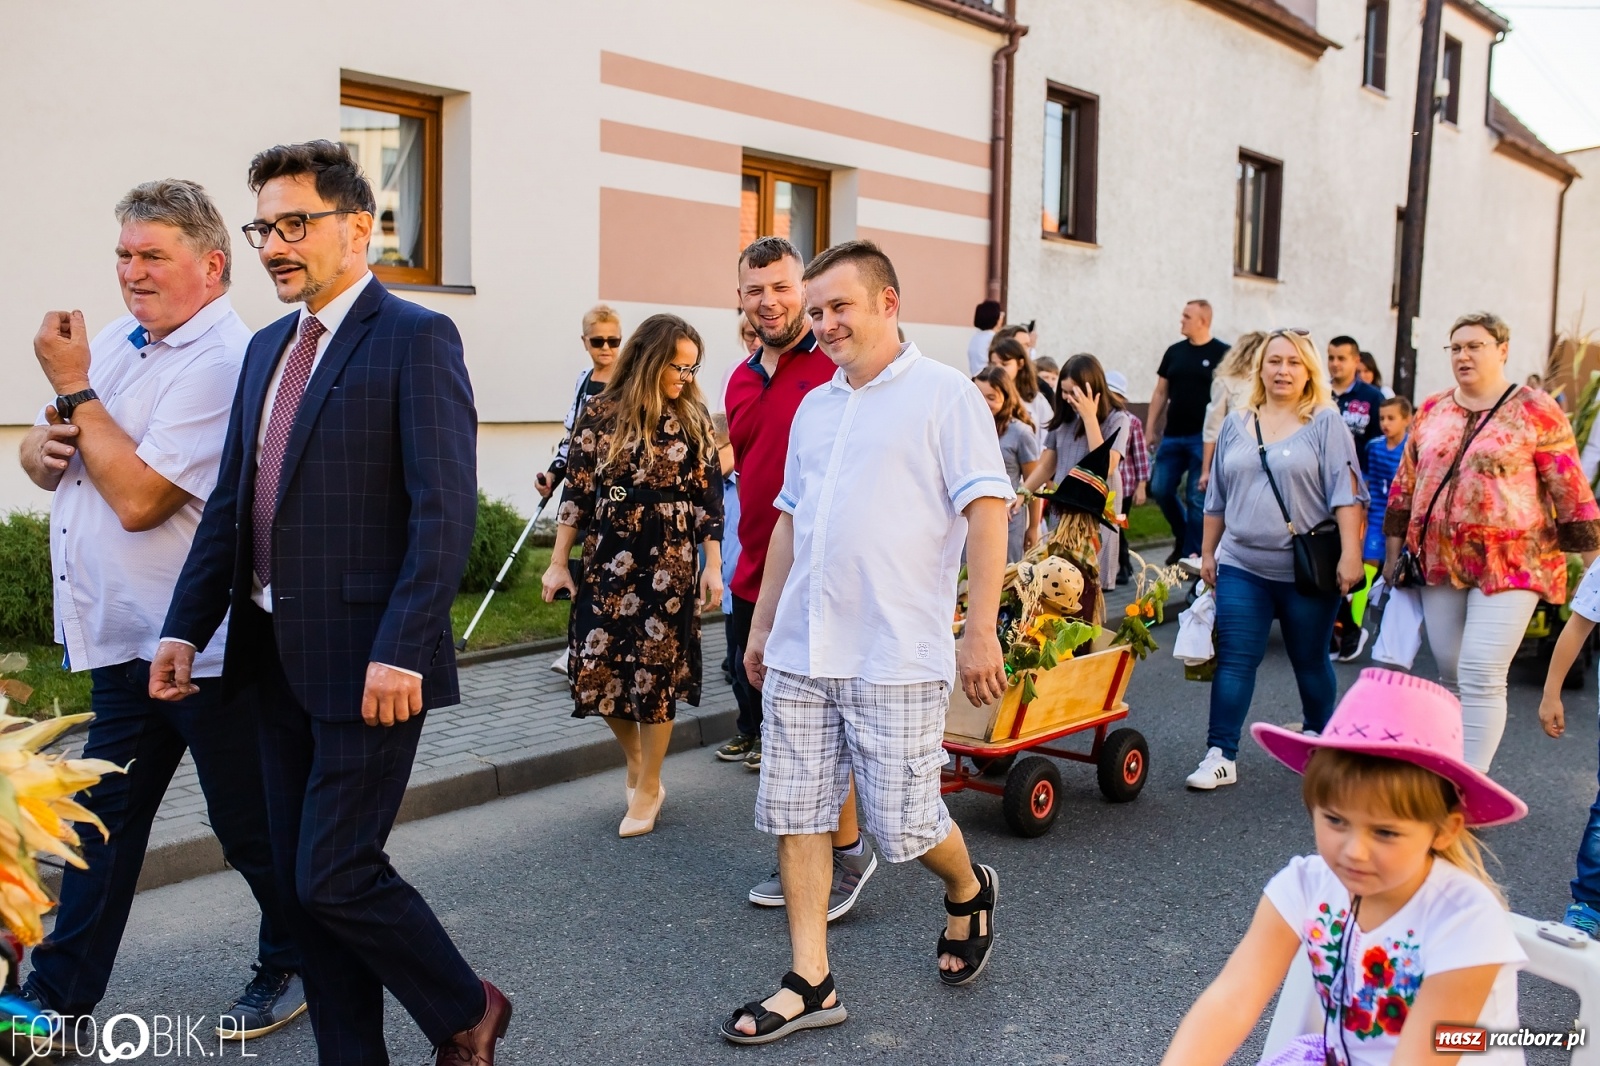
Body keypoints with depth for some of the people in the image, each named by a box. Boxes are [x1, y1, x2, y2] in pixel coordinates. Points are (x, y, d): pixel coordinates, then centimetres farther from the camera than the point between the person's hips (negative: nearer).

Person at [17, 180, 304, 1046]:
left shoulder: (223, 364, -18)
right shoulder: (115, 342, 10)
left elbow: (138, 498, -24)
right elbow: (39, 455, 18)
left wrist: (73, 389, -16)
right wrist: (46, 444, -6)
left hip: (203, 642, -8)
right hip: (124, 637, 8)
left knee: (251, 826, 8)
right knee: (103, 821, 15)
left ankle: (298, 966, 29)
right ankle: (56, 1002, 26)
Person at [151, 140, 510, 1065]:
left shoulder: (415, 338, -9)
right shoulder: (268, 348, 15)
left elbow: (446, 511, -17)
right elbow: (230, 504, 15)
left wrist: (401, 651, -23)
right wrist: (187, 628, 8)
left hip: (367, 661, -8)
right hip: (278, 657, 8)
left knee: (336, 876, -4)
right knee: (301, 879, 13)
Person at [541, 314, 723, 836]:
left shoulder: (693, 419, 1)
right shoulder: (600, 415, 0)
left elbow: (708, 497, 2)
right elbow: (577, 492, 3)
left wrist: (713, 565, -2)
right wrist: (559, 563, 2)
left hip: (669, 564, -1)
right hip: (606, 563, 1)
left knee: (656, 672, 3)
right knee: (595, 671, 0)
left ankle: (648, 788, 20)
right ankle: (636, 756, 29)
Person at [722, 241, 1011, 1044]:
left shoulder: (943, 393, -5)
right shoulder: (814, 407, 16)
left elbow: (986, 509, -10)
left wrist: (981, 630, -15)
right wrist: (762, 624, 20)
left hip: (895, 655, -6)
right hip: (801, 650, 7)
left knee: (903, 822, 0)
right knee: (795, 813, 7)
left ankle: (968, 890, 34)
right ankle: (811, 984, 19)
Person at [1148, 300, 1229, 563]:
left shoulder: (1222, 353, -4)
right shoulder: (1174, 352, 9)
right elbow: (1160, 393, 13)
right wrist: (1151, 430, 9)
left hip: (1204, 437, -5)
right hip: (1172, 435, 5)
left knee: (1197, 498, -1)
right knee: (1160, 489, 4)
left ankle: (1191, 555, 9)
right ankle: (1182, 535, 28)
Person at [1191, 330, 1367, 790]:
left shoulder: (1326, 423, -2)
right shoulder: (1237, 424, 10)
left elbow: (1345, 492, -9)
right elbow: (1217, 497, 16)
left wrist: (1350, 553, -16)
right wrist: (1208, 552, 16)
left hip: (1307, 570, -3)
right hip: (1242, 567, 3)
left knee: (1310, 661, 12)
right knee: (1234, 660, -3)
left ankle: (1318, 740, 33)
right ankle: (1220, 756, -1)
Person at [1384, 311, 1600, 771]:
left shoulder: (1536, 410, -4)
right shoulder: (1431, 411, 10)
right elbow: (1405, 484, 16)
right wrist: (1394, 551, 14)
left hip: (1509, 565, -5)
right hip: (1439, 562, 5)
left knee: (1482, 677, -10)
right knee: (1451, 676, 12)